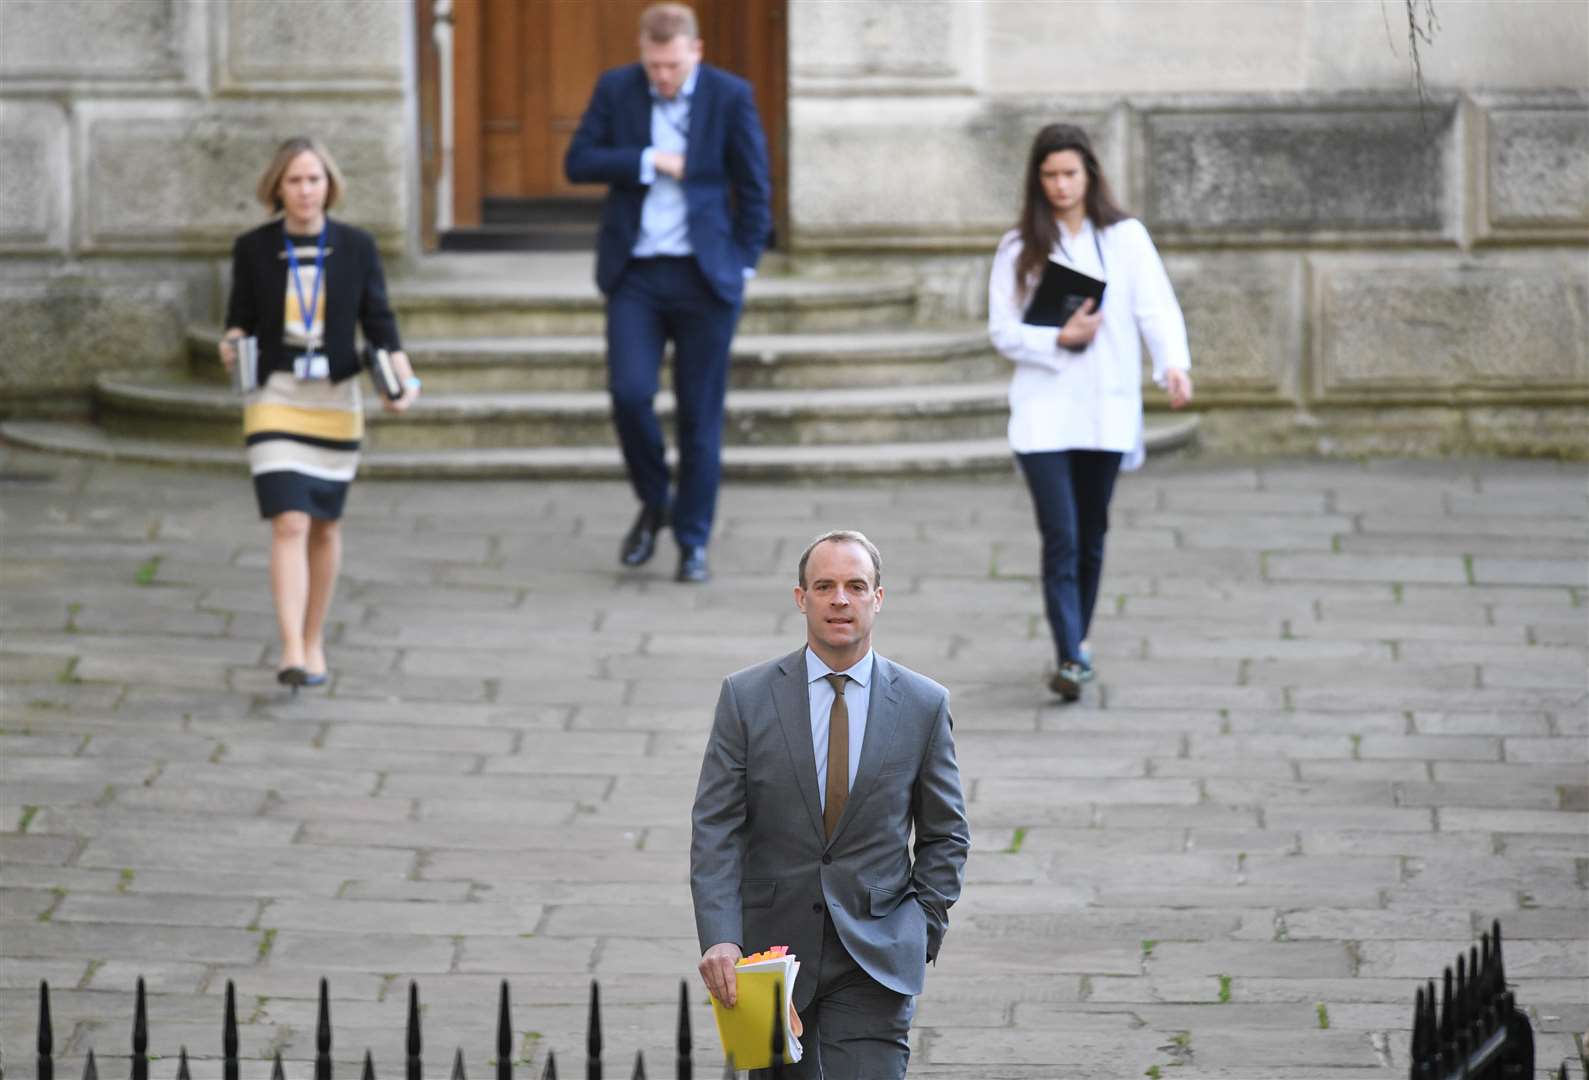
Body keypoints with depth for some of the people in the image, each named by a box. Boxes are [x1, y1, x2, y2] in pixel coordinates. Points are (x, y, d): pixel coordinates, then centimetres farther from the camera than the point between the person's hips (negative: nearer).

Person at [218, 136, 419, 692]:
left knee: (324, 525, 12)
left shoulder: (356, 247, 0)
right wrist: (232, 344, -18)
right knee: (290, 523, -14)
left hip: (336, 399, 2)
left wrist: (402, 375, -14)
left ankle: (314, 642, 28)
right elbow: (240, 319, 5)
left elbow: (379, 321, 1)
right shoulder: (253, 249, -2)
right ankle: (292, 654, -20)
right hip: (275, 397, -2)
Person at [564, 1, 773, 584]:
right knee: (629, 393, -12)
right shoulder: (616, 89, 2)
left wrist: (743, 264, -1)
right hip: (635, 273, 1)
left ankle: (693, 542, 11)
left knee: (699, 414, 1)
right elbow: (578, 162, -2)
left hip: (704, 275, -1)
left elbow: (753, 187, 3)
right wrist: (649, 162, -13)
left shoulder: (730, 96, -3)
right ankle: (653, 503, 14)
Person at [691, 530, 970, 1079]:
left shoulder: (923, 704, 2)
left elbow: (945, 835, 10)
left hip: (875, 963, -1)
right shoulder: (747, 698, 0)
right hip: (772, 948, 1)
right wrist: (719, 938, -17)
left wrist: (921, 935, -1)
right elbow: (715, 831, -4)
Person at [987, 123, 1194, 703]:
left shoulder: (1125, 238, 4)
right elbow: (1003, 329, 2)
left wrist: (1174, 363, -22)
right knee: (1061, 538, -12)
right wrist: (1060, 339, -14)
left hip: (1107, 410, 1)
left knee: (1091, 537, 10)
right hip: (1043, 411, -1)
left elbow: (1157, 308, -5)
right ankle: (1070, 658, -17)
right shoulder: (1019, 248, 4)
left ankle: (1077, 643, 28)